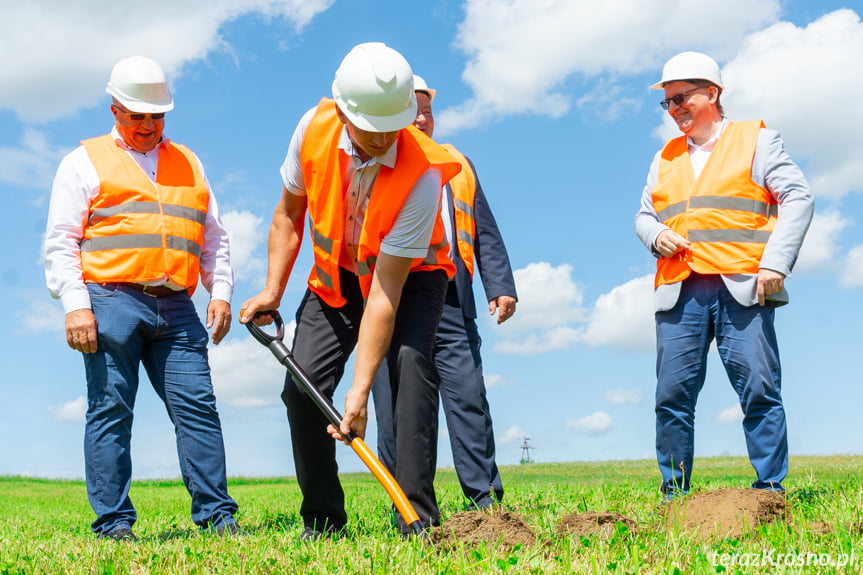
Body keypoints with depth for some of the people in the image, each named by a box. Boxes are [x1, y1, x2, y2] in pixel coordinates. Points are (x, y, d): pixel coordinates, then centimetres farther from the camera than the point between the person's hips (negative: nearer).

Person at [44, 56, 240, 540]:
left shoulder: (189, 164, 24)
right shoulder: (85, 162, 12)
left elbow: (214, 237, 23)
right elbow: (60, 242, 4)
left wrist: (220, 292, 9)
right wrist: (75, 304, -8)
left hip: (177, 307, 3)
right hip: (111, 303, -3)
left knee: (198, 406, -4)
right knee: (111, 411, -4)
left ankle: (217, 514, 0)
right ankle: (113, 523, 2)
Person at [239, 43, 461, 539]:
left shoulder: (422, 172, -35)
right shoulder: (314, 127, -22)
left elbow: (385, 293, -36)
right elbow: (289, 214, -2)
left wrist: (361, 391, -37)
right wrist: (273, 293, -7)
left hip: (411, 274, -3)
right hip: (337, 272, 4)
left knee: (410, 360, -30)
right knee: (302, 382, -10)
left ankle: (418, 516, -23)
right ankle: (322, 522, 6)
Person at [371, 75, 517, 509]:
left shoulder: (457, 167, 22)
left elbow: (485, 234, 19)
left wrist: (500, 286, 7)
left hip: (450, 301, 2)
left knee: (468, 398, -3)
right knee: (395, 408, -1)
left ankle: (485, 498, 4)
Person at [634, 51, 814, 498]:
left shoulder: (756, 139, 11)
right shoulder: (666, 158, 25)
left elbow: (798, 198, 3)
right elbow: (643, 215, 27)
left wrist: (776, 262, -10)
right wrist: (655, 234, 2)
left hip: (742, 288, -4)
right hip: (678, 292, 4)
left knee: (759, 390, -8)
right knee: (672, 394, -2)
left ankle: (770, 491, 1)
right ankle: (675, 494, 6)